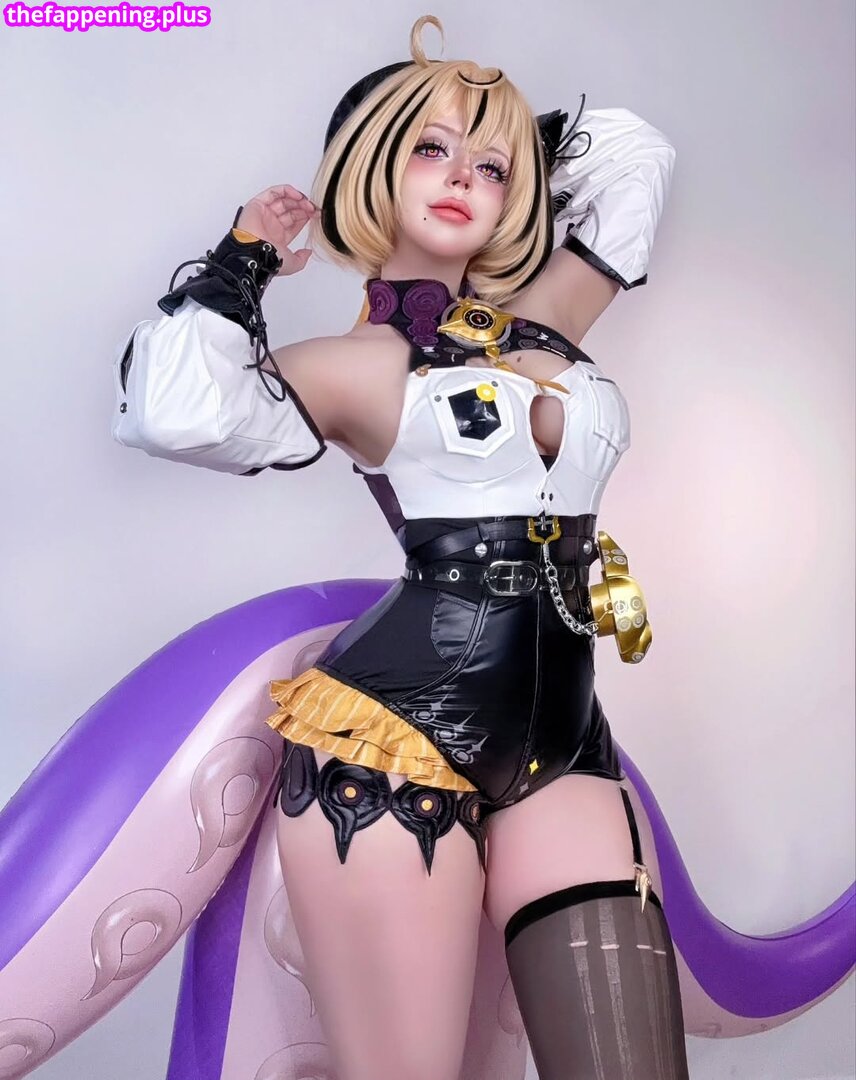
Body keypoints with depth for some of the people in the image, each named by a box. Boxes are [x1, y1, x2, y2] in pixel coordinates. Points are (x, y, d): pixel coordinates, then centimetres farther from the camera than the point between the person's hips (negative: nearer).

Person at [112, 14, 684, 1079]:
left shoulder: (538, 323, 17)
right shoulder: (355, 364, 2)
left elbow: (634, 154, 27)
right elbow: (175, 411, -18)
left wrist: (519, 139, 28)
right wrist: (242, 260, -1)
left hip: (563, 743, 5)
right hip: (395, 734, -5)